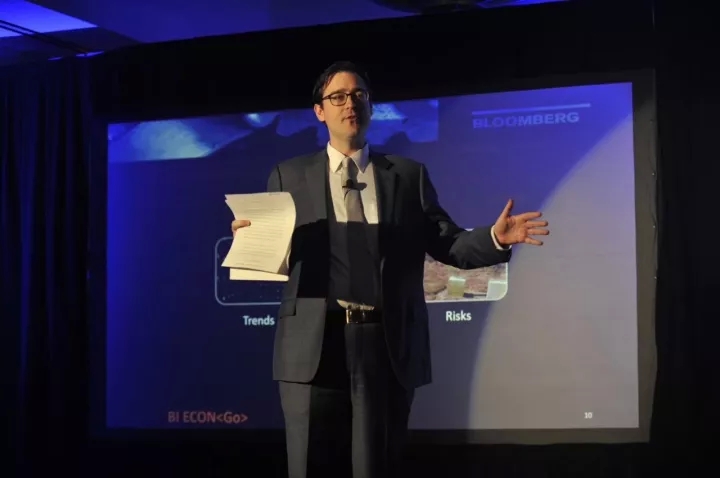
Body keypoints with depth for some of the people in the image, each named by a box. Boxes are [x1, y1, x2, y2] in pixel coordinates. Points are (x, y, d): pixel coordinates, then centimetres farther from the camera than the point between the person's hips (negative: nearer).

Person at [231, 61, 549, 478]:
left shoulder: (409, 175, 12)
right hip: (313, 346, 0)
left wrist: (494, 238, -11)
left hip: (388, 346, 1)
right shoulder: (289, 176, 11)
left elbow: (448, 244, 7)